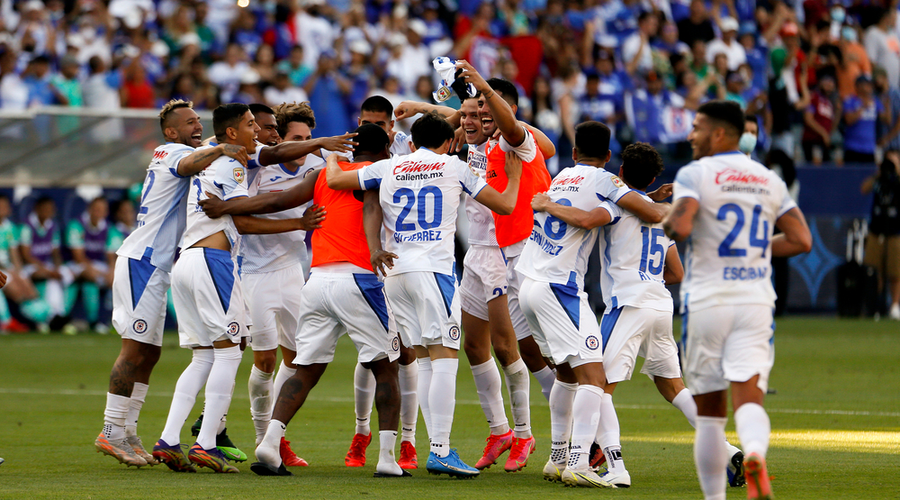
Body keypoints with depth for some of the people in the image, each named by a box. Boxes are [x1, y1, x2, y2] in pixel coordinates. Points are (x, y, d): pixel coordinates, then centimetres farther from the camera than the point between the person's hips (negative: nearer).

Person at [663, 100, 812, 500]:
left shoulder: (696, 174, -5)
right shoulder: (769, 180, 11)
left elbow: (680, 227, -20)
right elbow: (801, 241, 7)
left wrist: (664, 222, 3)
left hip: (707, 302, -3)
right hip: (756, 302, 3)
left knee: (709, 411, 7)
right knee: (748, 396, -8)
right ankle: (755, 455, -39)